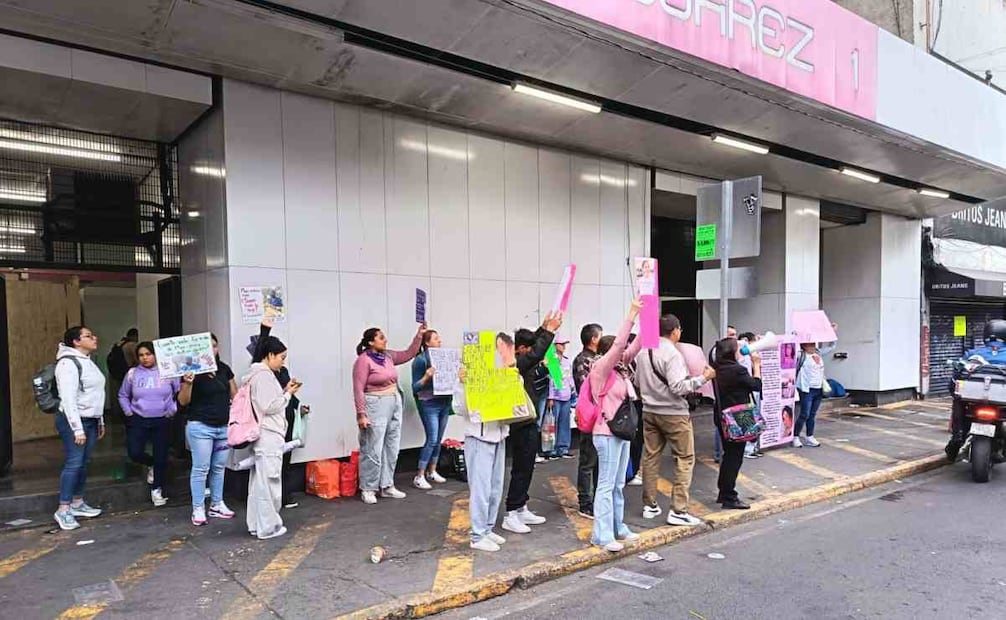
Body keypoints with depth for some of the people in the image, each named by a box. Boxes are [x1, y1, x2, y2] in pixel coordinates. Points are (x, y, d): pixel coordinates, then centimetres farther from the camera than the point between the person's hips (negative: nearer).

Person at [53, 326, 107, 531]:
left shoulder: (88, 361, 14)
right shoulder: (69, 363, -14)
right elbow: (68, 399, -19)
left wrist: (100, 421, 19)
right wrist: (77, 429, -21)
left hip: (90, 420, 8)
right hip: (74, 420, -8)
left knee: (84, 463, 11)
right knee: (73, 463, -8)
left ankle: (78, 504, 20)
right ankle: (63, 510, -2)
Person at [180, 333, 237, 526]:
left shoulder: (224, 369, 7)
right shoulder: (192, 371, -9)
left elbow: (235, 394, 14)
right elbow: (183, 402, -10)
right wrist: (187, 383, -26)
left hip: (224, 427, 5)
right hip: (200, 426, -5)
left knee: (219, 467, 13)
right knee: (200, 468, 0)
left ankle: (217, 505, 24)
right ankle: (198, 509, 11)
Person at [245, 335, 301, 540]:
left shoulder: (262, 373, 16)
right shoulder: (263, 375, -15)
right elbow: (269, 406, -19)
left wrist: (285, 391, 9)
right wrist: (288, 394, -7)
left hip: (264, 436, 10)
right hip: (268, 436, -10)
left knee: (259, 481, 14)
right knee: (269, 482, -2)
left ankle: (256, 524, 22)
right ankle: (268, 527, 5)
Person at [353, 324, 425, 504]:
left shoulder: (388, 356, 10)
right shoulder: (363, 360, -11)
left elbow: (409, 354, 18)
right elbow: (358, 390, -14)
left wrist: (419, 335, 9)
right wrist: (361, 414, -18)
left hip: (395, 405, 8)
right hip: (375, 407, -8)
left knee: (391, 448, 11)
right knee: (373, 450, -3)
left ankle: (387, 486, 21)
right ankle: (368, 489, 8)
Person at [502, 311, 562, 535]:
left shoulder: (518, 361, 10)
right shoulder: (515, 364, -18)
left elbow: (533, 346, 26)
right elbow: (537, 353, -29)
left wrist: (544, 328, 20)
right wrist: (550, 331, -20)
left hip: (527, 424, 10)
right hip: (522, 426, -10)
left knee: (526, 469, 16)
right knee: (521, 470, -5)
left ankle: (521, 509, 25)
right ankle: (511, 515, 2)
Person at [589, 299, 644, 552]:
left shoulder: (619, 368, 11)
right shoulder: (601, 368, -12)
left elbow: (634, 346, 8)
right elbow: (618, 344, -23)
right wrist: (631, 314, -21)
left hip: (622, 431, 9)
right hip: (607, 433, -9)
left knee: (618, 484, 16)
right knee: (606, 485, -4)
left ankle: (618, 527, 26)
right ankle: (602, 535, 2)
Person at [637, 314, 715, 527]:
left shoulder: (643, 352, 5)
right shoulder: (673, 354, -18)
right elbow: (678, 387, -23)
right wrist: (703, 378, -16)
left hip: (649, 411, 8)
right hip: (673, 414, -7)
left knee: (650, 457, 14)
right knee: (685, 459, 3)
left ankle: (649, 505, 22)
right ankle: (678, 511, 2)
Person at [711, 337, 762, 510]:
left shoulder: (718, 369, 4)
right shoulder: (737, 370, -21)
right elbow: (757, 385, -10)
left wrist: (753, 365, 11)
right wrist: (756, 365, 0)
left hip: (722, 417, 8)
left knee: (729, 455, 20)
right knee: (735, 457, 2)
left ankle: (723, 493, 29)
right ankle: (729, 498, 9)